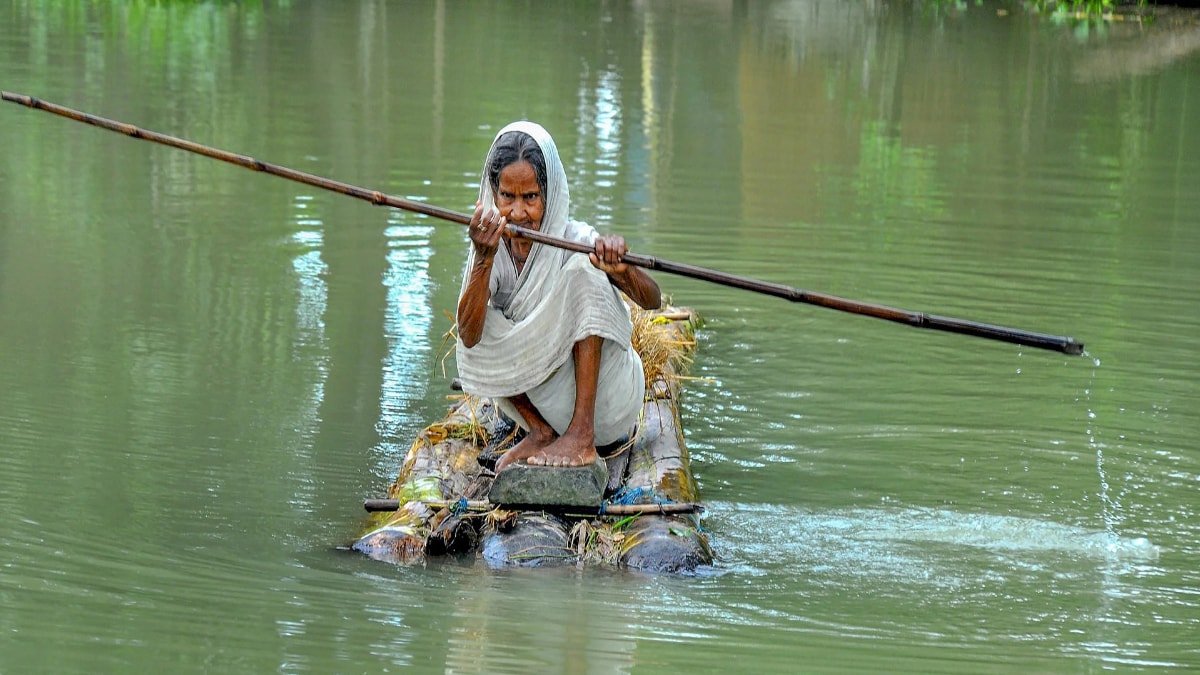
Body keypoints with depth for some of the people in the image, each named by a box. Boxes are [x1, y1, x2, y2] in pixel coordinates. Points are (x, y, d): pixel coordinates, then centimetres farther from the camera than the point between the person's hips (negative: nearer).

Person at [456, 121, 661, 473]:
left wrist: (622, 269, -44)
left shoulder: (574, 239, -14)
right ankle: (540, 431, -7)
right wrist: (483, 260, -37)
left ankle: (582, 436, -29)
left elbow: (652, 300, -21)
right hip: (550, 402, 3)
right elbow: (469, 337, -24)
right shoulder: (492, 249, -8)